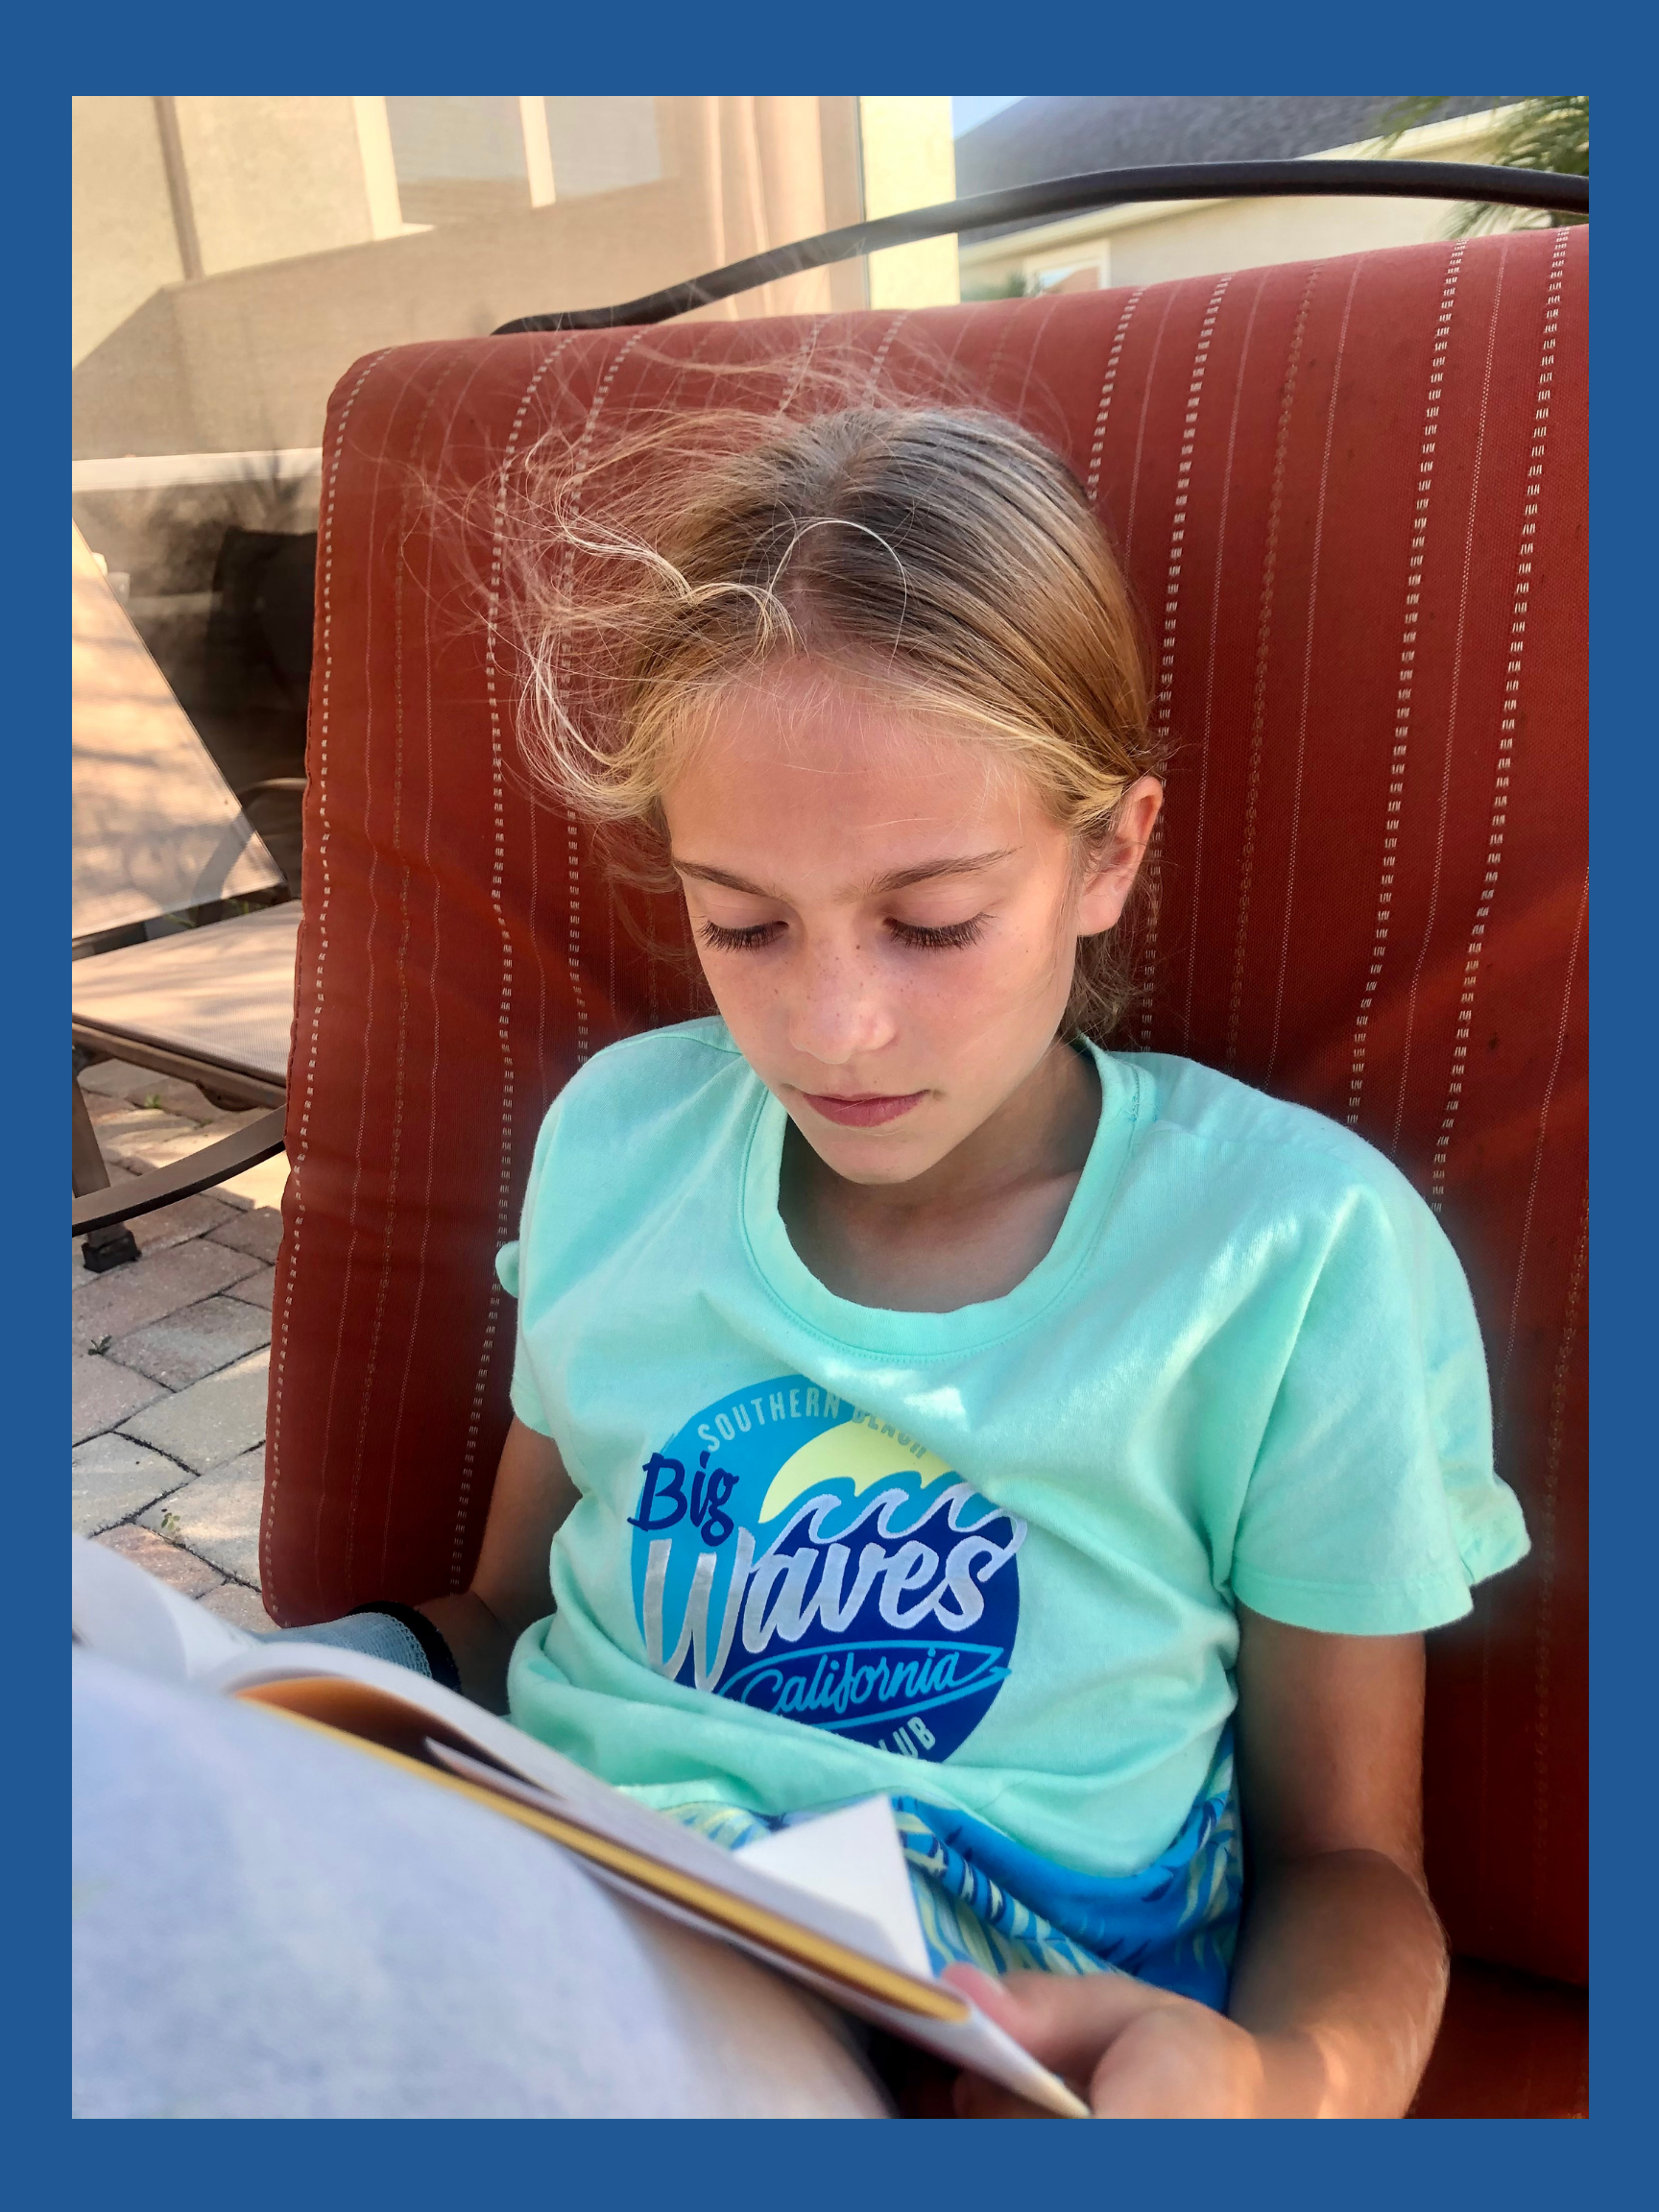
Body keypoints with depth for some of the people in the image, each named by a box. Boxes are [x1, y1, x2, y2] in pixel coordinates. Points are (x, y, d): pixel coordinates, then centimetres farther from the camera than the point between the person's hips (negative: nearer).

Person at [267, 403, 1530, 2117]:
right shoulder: (618, 1137, 2)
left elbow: (1347, 1859, -1)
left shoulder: (1296, 1255, -10)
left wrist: (1276, 2075, -23)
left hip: (999, 2038, -1)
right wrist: (367, 1673, -10)